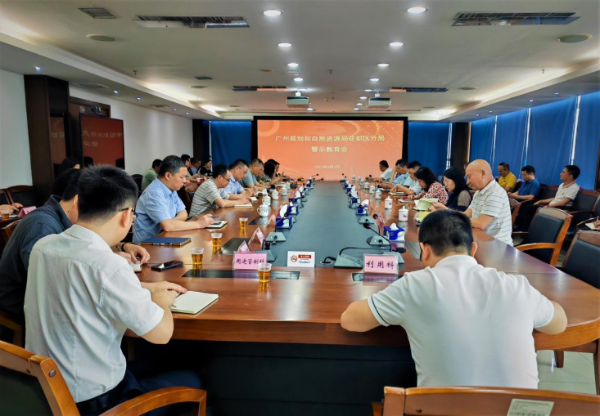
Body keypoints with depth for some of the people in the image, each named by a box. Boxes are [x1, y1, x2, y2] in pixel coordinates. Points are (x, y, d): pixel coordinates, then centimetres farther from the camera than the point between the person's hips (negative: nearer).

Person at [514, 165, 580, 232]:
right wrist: (541, 201, 15)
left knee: (528, 208, -19)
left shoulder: (574, 188, -10)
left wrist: (548, 206, -20)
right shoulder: (561, 185, 19)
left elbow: (563, 203, -20)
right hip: (550, 207, 9)